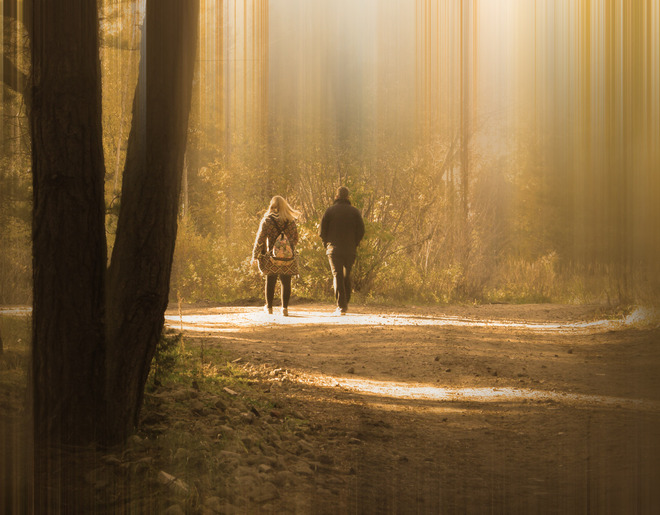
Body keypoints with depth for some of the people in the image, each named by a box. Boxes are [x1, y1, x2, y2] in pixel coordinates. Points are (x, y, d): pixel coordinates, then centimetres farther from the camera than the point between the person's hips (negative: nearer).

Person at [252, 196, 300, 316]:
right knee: (286, 283, 8)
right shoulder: (291, 221, 1)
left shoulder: (267, 220, -6)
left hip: (271, 257, -1)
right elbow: (295, 239, 8)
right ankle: (285, 308, 8)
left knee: (270, 282, 11)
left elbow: (260, 239, -4)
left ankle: (269, 307, 19)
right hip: (289, 258, 1)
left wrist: (255, 256, 3)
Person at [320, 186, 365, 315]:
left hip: (334, 248, -2)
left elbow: (323, 229, -4)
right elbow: (361, 230, 0)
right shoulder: (355, 211, 3)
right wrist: (355, 244, 11)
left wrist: (326, 244, 8)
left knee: (337, 276, -3)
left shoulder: (330, 210, 0)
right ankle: (345, 303, 18)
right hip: (350, 249, 2)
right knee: (347, 276, 15)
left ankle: (341, 306, -12)